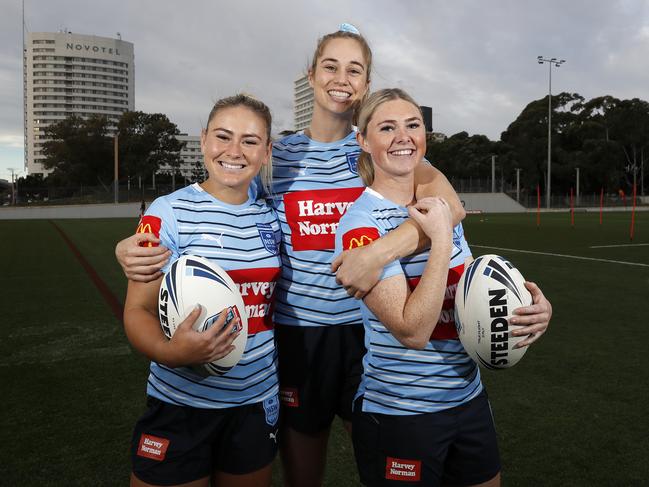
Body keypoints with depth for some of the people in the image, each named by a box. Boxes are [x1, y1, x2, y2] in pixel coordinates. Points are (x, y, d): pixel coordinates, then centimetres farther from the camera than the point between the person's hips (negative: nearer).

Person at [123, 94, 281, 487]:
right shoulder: (169, 214, -11)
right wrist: (169, 352, -31)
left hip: (258, 403, 5)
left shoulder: (270, 218, 3)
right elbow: (139, 310, -12)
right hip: (181, 405, -4)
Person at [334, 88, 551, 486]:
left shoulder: (441, 206, 3)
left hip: (470, 397, 7)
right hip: (399, 412, -6)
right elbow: (412, 331, -26)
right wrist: (440, 240, -25)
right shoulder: (360, 224, -19)